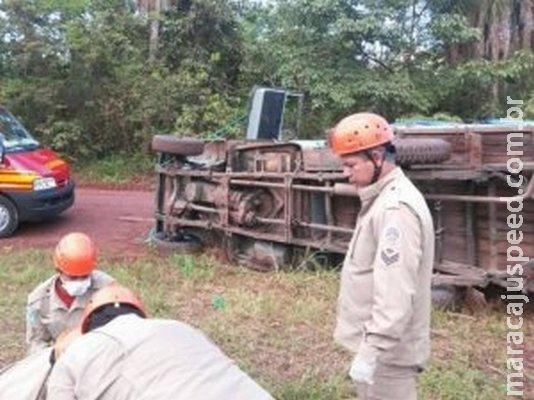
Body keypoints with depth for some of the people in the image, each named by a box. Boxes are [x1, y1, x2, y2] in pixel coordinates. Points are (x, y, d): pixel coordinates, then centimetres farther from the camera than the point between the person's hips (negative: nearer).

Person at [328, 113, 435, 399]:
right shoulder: (382, 198, 10)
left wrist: (370, 352, -27)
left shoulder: (396, 208, -24)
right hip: (376, 341, 10)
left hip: (387, 350, -10)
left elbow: (395, 293, -29)